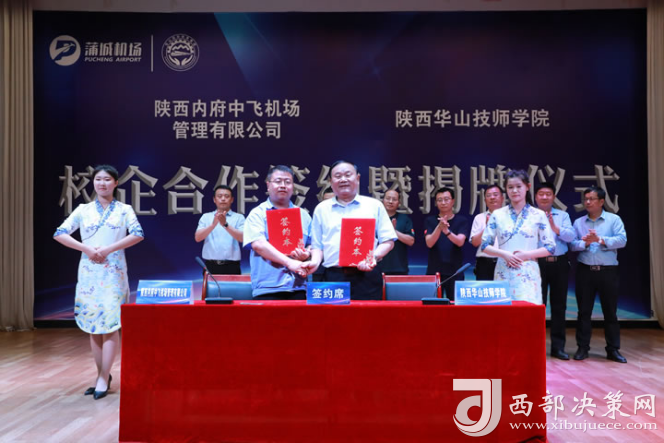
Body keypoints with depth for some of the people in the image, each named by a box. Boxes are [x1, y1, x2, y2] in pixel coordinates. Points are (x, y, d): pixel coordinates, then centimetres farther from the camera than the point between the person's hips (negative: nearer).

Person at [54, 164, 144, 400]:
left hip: (114, 272, -3)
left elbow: (138, 234, -9)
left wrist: (109, 249, -17)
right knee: (93, 324, 6)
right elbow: (59, 233, 3)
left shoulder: (124, 209, 4)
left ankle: (103, 378, 1)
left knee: (110, 323, -6)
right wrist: (86, 249, -10)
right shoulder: (83, 210, 9)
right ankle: (102, 375, 18)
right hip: (89, 272, 3)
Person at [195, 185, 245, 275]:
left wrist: (225, 224, -22)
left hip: (231, 266, -1)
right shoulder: (206, 217, 11)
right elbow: (197, 238, -1)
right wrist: (213, 224, -17)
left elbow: (242, 238, -9)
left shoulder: (239, 217, 6)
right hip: (210, 266, 1)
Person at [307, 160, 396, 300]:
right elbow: (317, 245, 14)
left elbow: (388, 241, 7)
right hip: (334, 277, 1)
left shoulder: (374, 205, 11)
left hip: (367, 276, 0)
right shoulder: (321, 209, 14)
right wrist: (315, 262, -6)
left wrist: (374, 257, -10)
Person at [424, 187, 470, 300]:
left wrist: (447, 231, -30)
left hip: (455, 271, 0)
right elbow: (429, 243, -7)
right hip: (434, 270, 0)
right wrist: (439, 227, -24)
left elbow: (460, 242, -11)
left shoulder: (462, 221, 4)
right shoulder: (430, 220, 6)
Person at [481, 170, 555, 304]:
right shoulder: (497, 214, 7)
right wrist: (504, 254, -10)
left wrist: (527, 254, -10)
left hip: (528, 276, -1)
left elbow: (550, 247, 4)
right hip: (503, 274, 1)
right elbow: (485, 245, 7)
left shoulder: (538, 215, 5)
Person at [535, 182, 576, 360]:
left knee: (559, 305, 8)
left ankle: (558, 347, 16)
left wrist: (555, 228, -16)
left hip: (560, 263, 3)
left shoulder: (563, 215, 12)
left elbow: (571, 236, -2)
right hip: (538, 263, -3)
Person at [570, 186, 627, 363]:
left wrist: (600, 240, -20)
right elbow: (573, 244, -2)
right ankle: (582, 348, 13)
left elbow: (622, 240, -11)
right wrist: (585, 243, -20)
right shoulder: (578, 222, 9)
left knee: (610, 311, 6)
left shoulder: (614, 219, 3)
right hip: (585, 271, 2)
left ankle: (613, 350, 17)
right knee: (584, 311, 5)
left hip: (608, 271, -1)